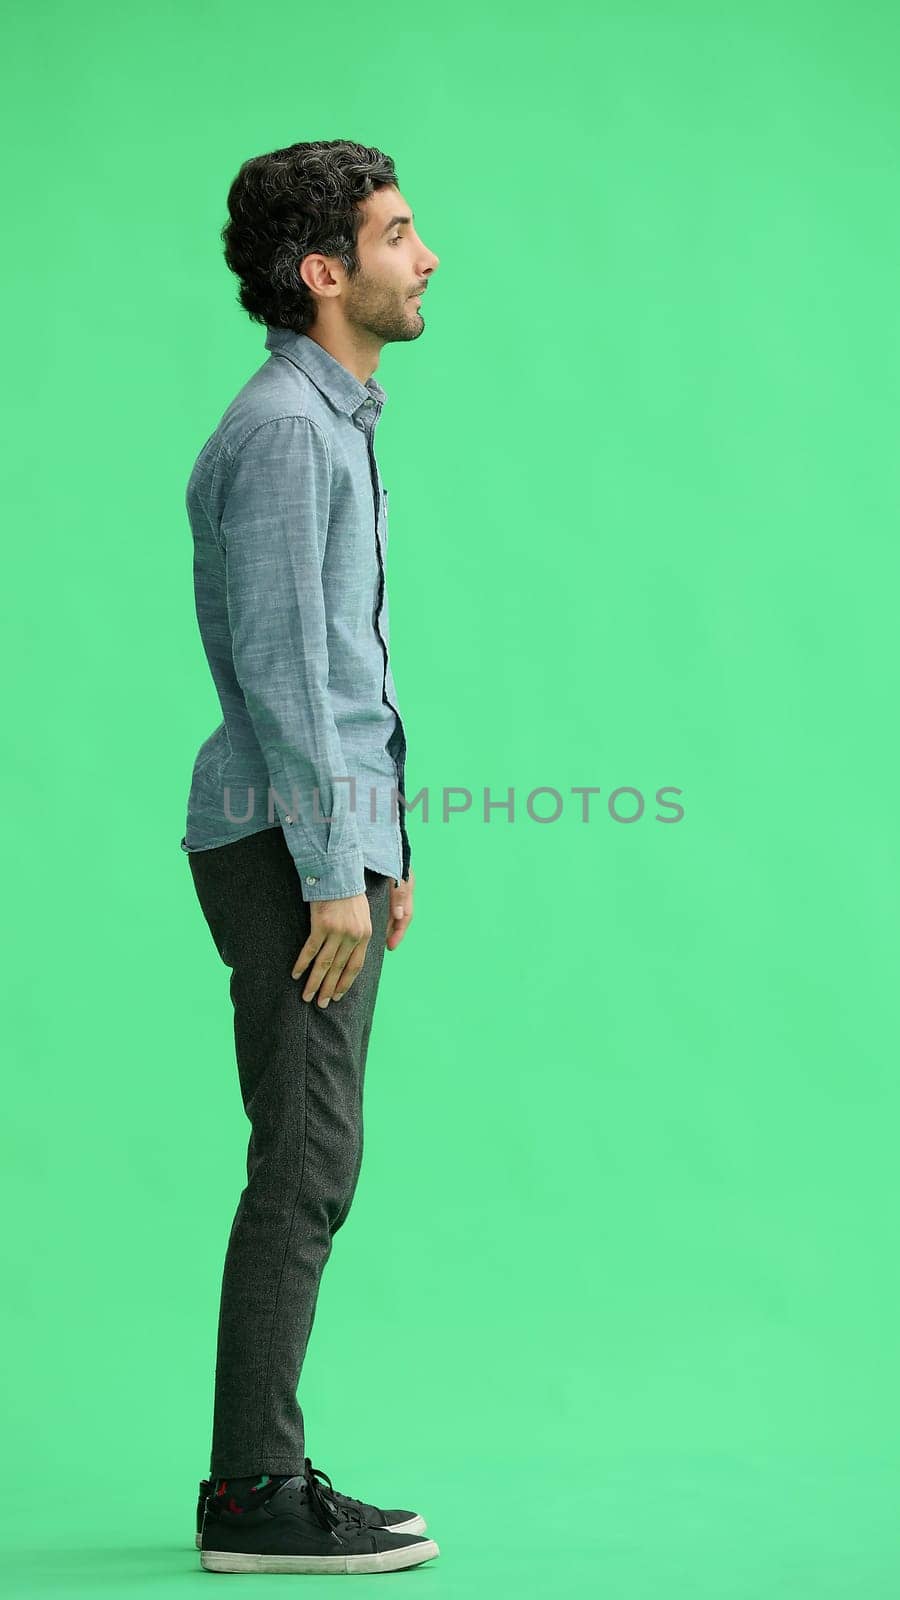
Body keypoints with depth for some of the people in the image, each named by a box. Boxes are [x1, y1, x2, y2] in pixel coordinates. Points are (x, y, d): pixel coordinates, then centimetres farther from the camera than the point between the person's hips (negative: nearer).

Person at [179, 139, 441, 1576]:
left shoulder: (334, 422, 19)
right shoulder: (284, 431, -13)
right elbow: (279, 665, -19)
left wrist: (383, 847, 21)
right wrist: (333, 871, -19)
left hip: (331, 835, 10)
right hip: (289, 847, -10)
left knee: (310, 1170, 11)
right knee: (304, 1168, -8)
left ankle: (260, 1480, 18)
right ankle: (259, 1499, -1)